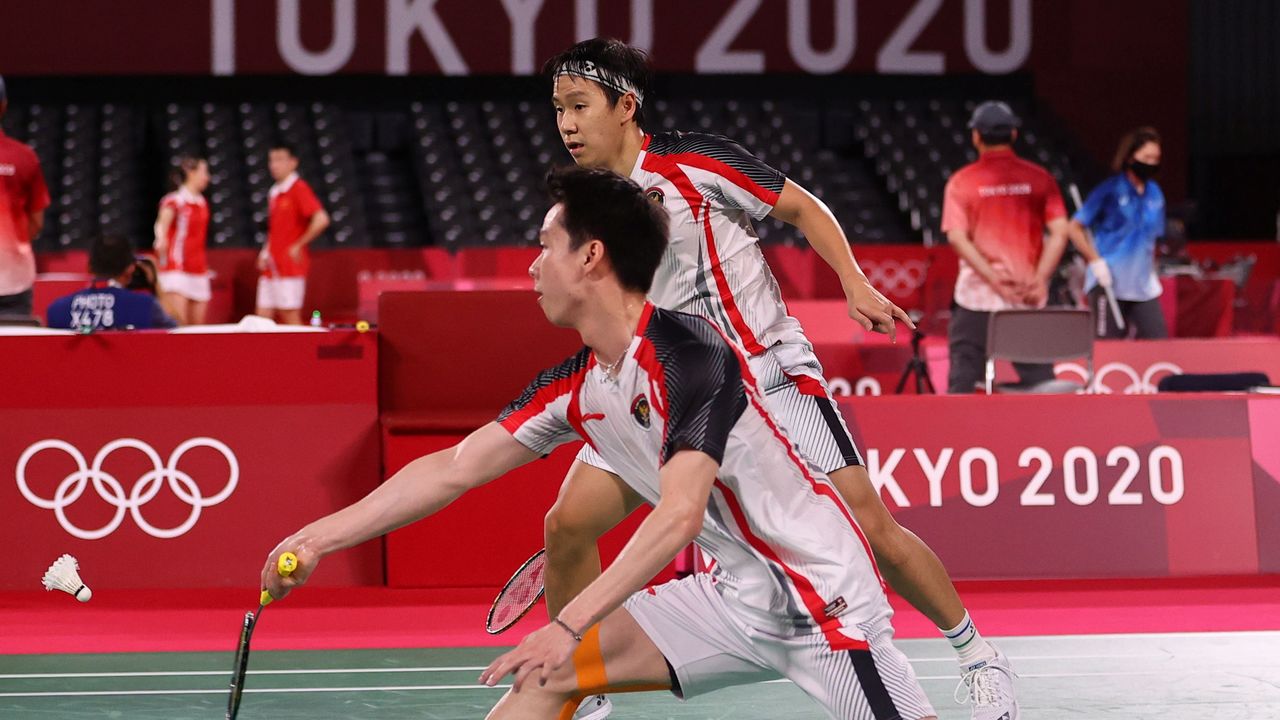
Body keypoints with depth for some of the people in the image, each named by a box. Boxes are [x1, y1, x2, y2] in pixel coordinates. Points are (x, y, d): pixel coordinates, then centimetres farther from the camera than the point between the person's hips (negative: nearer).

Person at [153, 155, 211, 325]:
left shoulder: (202, 203, 13)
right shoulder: (174, 201, -10)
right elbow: (162, 223, -28)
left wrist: (204, 267, 16)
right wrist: (161, 239, -49)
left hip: (199, 272, 7)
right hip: (176, 269, -7)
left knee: (198, 324, 4)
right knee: (178, 320, -19)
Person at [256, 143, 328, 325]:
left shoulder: (299, 189, -9)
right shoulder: (274, 192, 17)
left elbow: (321, 220, -20)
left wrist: (298, 246, -15)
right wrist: (265, 252, 12)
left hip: (290, 267, -8)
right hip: (271, 267, 9)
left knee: (291, 319, -7)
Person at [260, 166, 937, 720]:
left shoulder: (686, 351, -21)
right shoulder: (575, 387, 4)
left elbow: (680, 514, -28)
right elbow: (453, 468, 11)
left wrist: (571, 624, -31)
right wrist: (319, 537, 11)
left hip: (823, 594, -7)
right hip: (737, 593, 7)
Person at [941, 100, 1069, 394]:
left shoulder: (961, 182, -1)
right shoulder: (1038, 178, 3)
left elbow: (957, 237, -10)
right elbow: (1060, 232, -3)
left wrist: (994, 278, -13)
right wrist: (1040, 278, -6)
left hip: (977, 296, -2)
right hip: (1029, 300, 2)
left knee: (962, 381, 2)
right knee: (1040, 379, 6)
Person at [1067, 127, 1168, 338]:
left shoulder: (1155, 193, 12)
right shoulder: (1110, 190, -7)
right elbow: (1075, 228, -6)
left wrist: (1151, 272, 14)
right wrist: (1096, 262, -12)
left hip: (1143, 287, 6)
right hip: (1109, 285, -6)